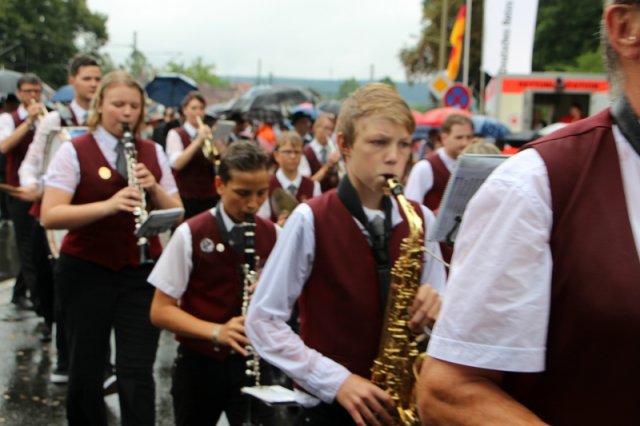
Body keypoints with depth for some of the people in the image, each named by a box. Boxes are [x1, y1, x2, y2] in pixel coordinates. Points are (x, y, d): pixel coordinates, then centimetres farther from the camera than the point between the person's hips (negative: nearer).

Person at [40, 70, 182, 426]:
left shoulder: (153, 153, 8)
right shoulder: (74, 152, -5)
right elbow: (50, 216, -15)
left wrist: (154, 188, -13)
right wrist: (108, 205, -28)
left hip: (142, 273, 2)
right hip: (87, 272, -2)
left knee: (138, 372, -2)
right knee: (86, 370, 9)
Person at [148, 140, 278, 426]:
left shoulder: (272, 235, 0)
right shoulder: (191, 234, -11)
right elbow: (160, 311, -11)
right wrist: (216, 332, -26)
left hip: (253, 363, 2)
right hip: (199, 365, -2)